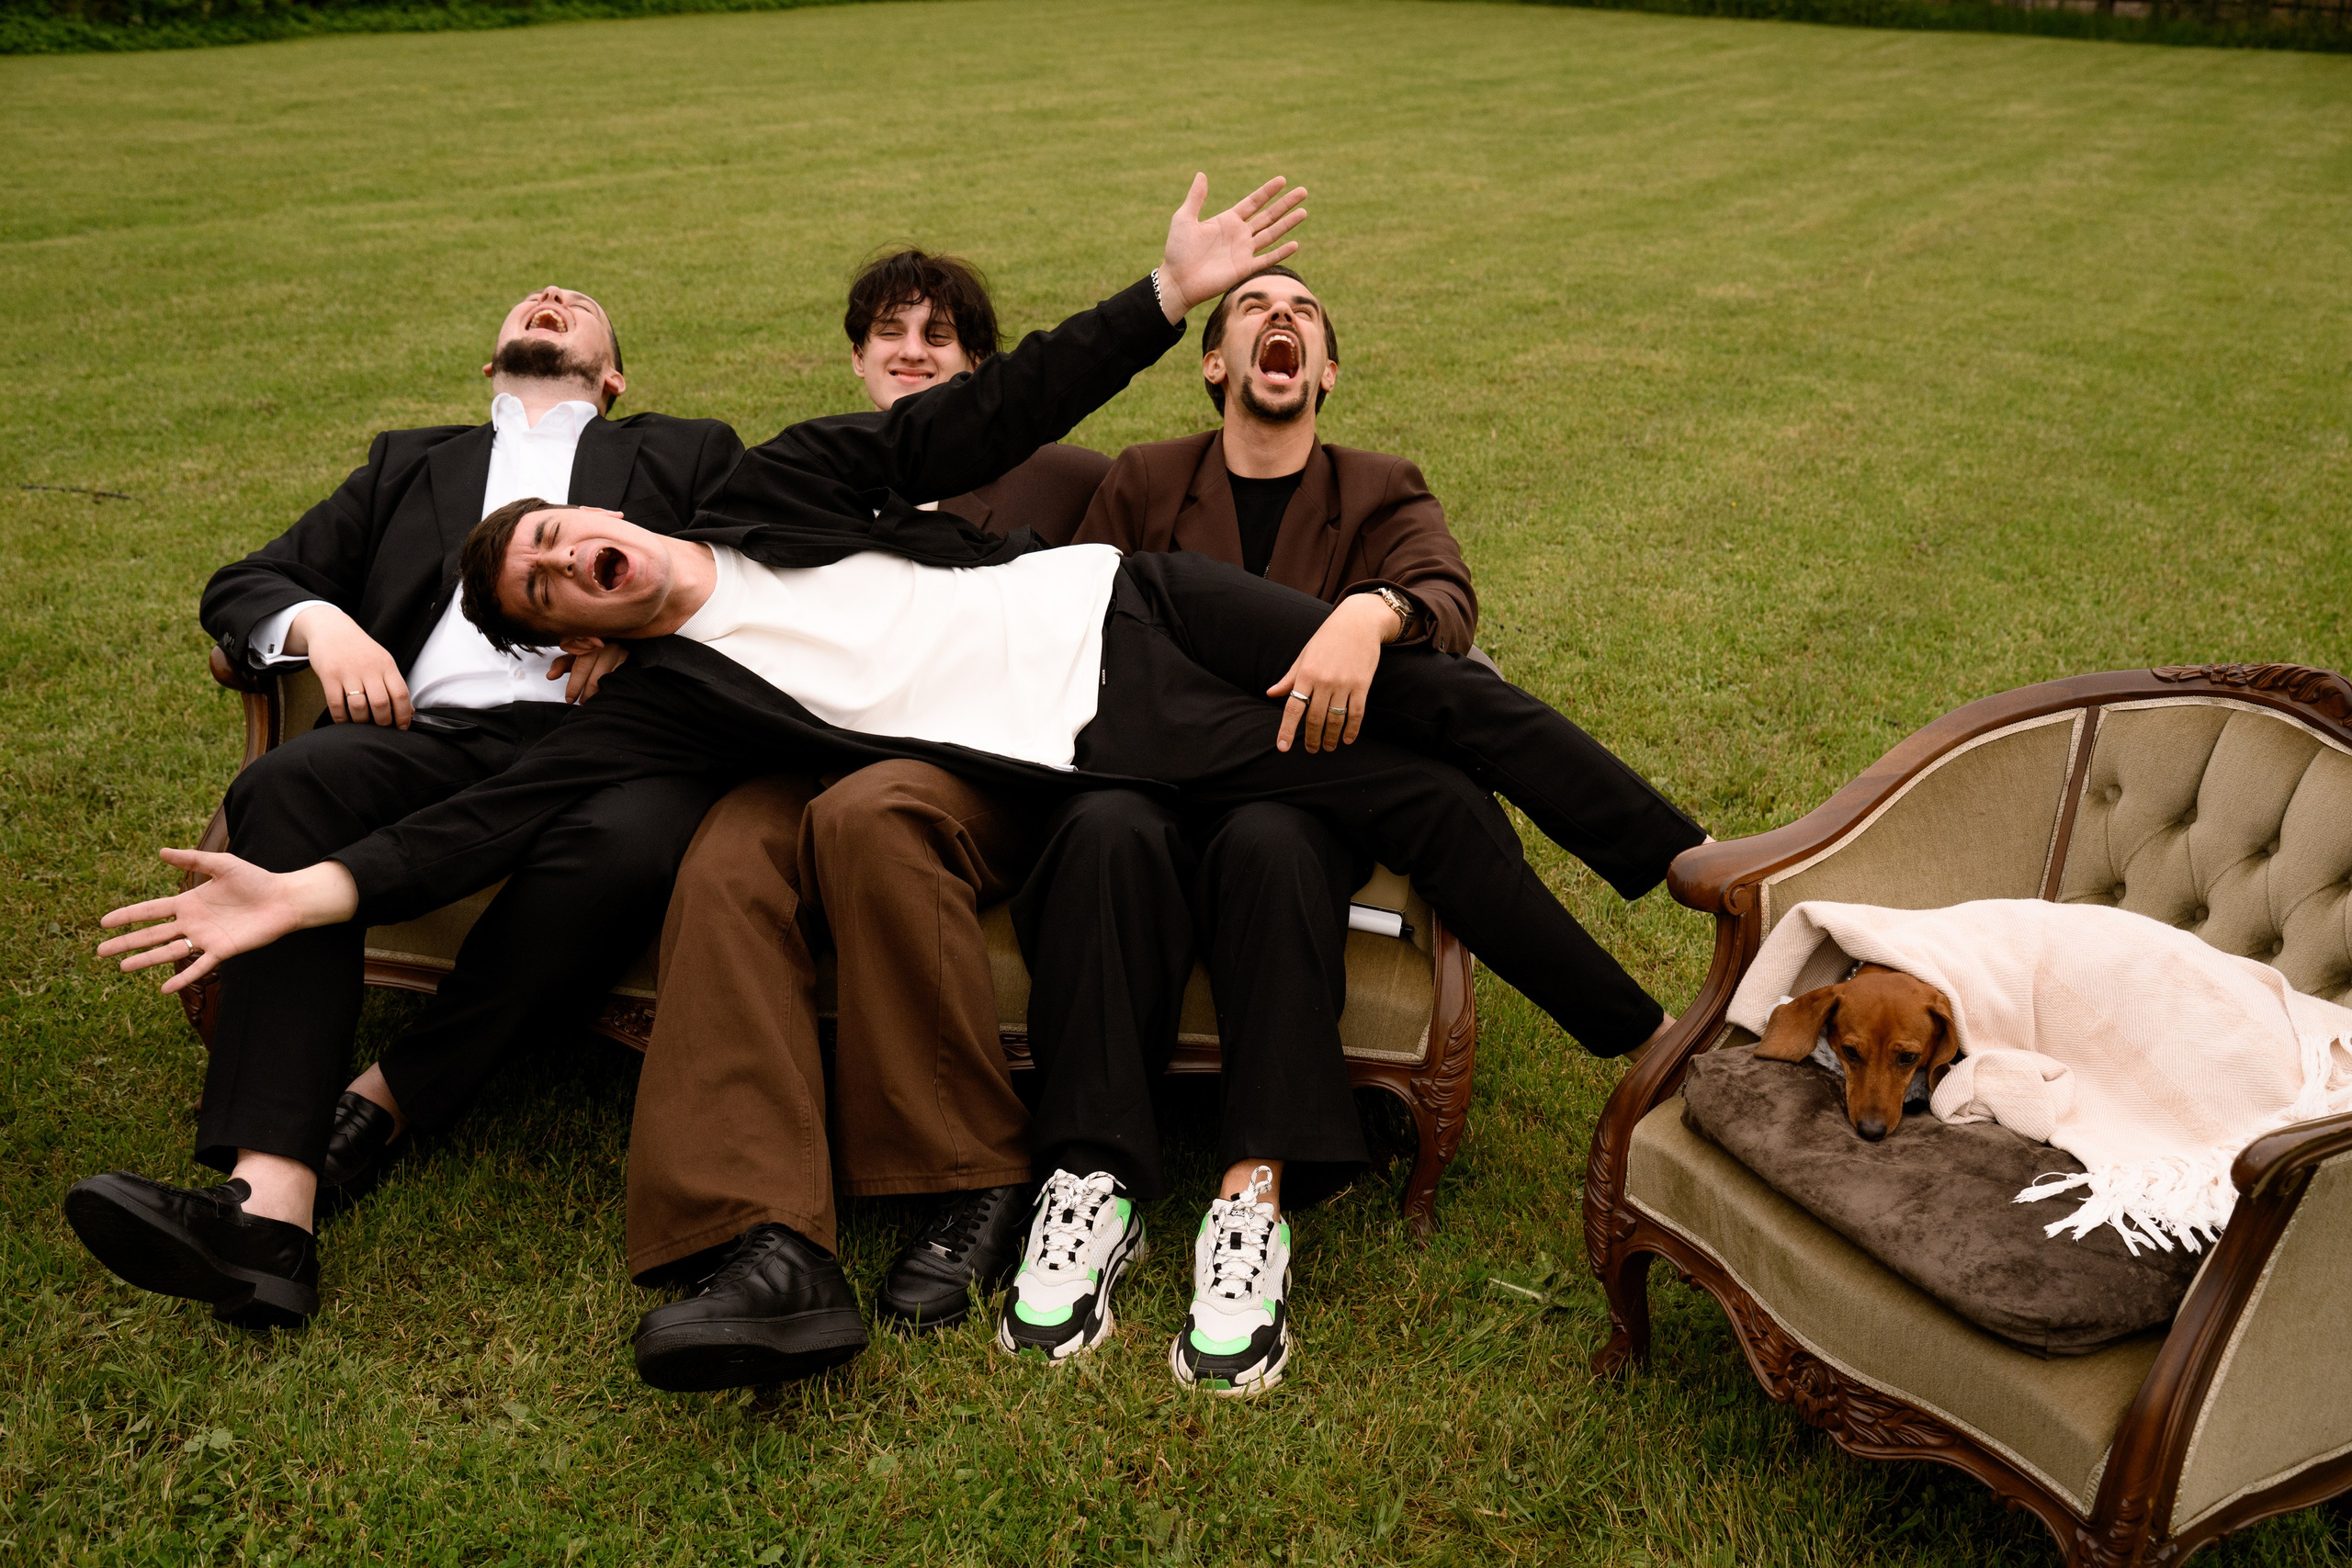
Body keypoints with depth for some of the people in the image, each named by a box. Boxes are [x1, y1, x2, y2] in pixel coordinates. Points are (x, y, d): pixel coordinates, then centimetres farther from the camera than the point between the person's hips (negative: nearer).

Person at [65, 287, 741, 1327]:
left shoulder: (690, 454, 30)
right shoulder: (410, 463, 36)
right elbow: (240, 585, 29)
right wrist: (320, 622, 3)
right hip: (429, 732, 2)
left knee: (629, 842, -38)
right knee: (288, 784, -32)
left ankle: (381, 1104, -25)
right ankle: (269, 1196, -41)